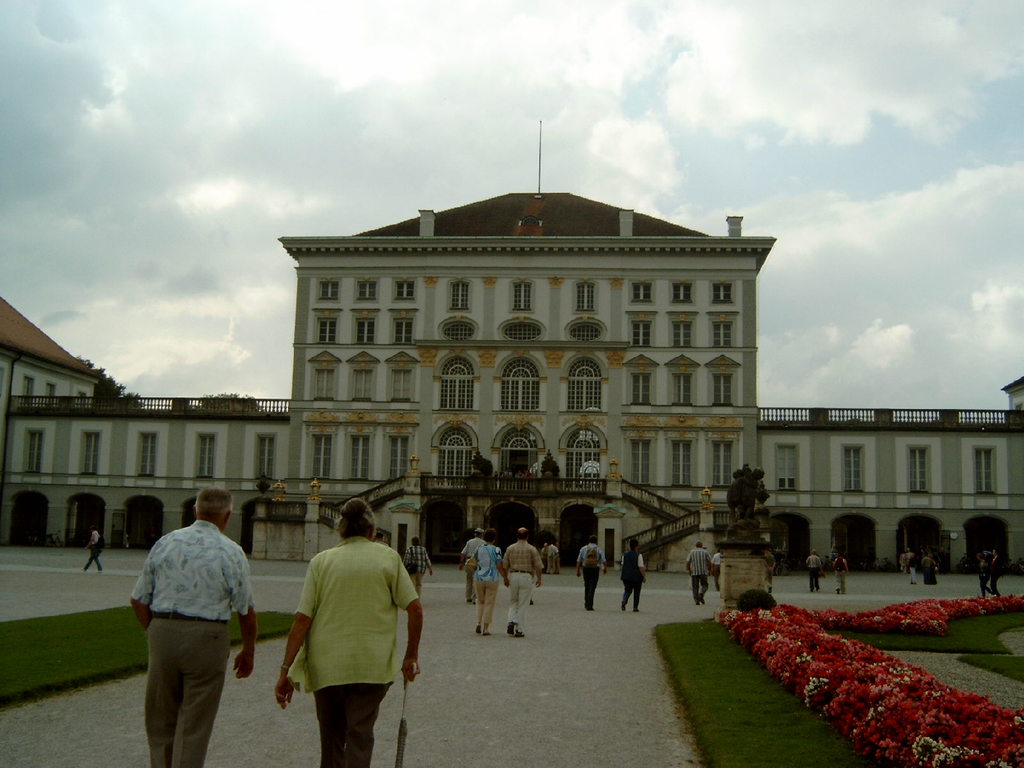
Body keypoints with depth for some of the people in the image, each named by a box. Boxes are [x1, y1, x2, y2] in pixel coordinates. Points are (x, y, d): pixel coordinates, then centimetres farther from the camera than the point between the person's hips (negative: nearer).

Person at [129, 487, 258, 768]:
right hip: (206, 638, -3)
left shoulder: (165, 542, 4)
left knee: (160, 722, 18)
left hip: (162, 632, 3)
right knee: (193, 727, 7)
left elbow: (139, 600, 6)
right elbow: (246, 610, -3)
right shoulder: (231, 552, -5)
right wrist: (248, 651, 10)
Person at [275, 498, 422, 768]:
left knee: (331, 741, 19)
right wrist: (412, 656, 8)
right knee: (360, 738, 5)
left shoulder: (321, 561, 1)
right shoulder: (388, 557, 1)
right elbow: (415, 608, -3)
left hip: (326, 666, 2)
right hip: (372, 665, -1)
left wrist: (286, 671, -2)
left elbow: (302, 619, -4)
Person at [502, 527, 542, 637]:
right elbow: (537, 566, -4)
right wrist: (539, 579, 6)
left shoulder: (510, 548, 4)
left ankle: (512, 621, -6)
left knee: (513, 602, 16)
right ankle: (520, 630, 3)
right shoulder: (532, 549, -2)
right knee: (523, 604, 2)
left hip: (513, 576, 2)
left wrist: (505, 578, 14)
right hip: (527, 577, -2)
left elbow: (505, 565, 5)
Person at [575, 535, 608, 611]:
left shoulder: (583, 548, 4)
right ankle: (589, 605, -10)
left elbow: (579, 561, 2)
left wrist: (578, 571, 5)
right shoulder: (599, 550, 0)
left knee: (586, 586, 19)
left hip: (586, 568, 2)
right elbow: (604, 561, -4)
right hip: (595, 569, -2)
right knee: (592, 587, -2)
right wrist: (605, 568, 14)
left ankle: (586, 604, 26)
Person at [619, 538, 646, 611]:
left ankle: (624, 601, -12)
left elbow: (623, 565, 8)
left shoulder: (625, 555, 1)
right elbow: (641, 568, -17)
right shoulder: (639, 556, -14)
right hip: (637, 577, -3)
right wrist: (644, 577, -8)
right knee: (636, 592, 12)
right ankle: (635, 607, 15)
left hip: (626, 576, 3)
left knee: (627, 590, 15)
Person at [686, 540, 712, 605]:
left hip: (694, 572, 1)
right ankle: (701, 595, -16)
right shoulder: (705, 552, 4)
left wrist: (688, 570, 11)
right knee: (704, 585, 10)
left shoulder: (692, 552, 7)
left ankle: (696, 601, -1)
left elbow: (688, 562, 1)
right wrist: (709, 570, 4)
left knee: (695, 587, 6)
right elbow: (709, 562, -5)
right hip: (703, 572, -1)